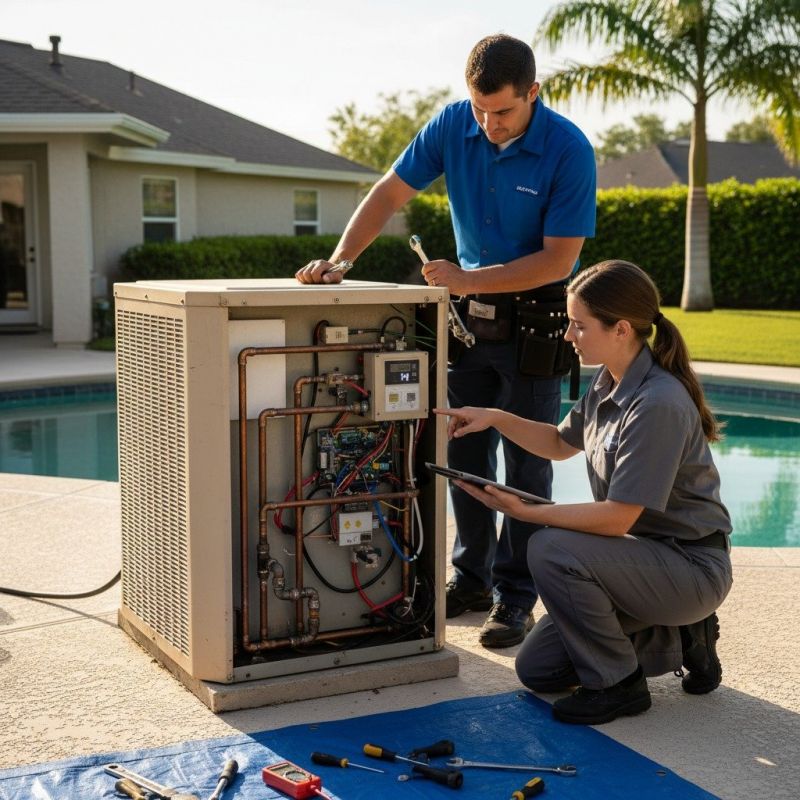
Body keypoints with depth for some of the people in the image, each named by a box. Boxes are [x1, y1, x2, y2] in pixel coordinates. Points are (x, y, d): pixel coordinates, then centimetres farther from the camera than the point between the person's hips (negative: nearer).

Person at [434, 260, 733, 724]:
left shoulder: (659, 403, -26)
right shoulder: (610, 384, 2)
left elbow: (618, 517, -27)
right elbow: (562, 444, 19)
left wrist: (525, 512, -26)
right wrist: (495, 419, 4)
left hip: (691, 566, -9)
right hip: (647, 554, 9)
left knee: (553, 550, -29)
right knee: (537, 669, 7)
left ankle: (617, 684, -10)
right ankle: (678, 639, 17)